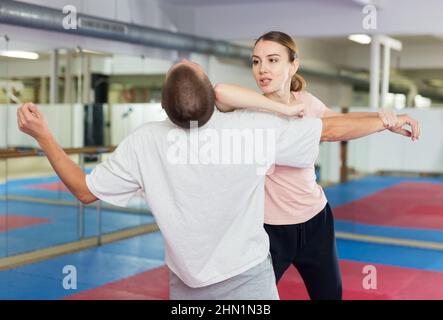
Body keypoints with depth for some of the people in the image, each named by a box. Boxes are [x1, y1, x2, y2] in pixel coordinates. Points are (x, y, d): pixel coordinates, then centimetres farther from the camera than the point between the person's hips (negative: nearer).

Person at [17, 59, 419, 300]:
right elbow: (332, 129, -11)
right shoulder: (253, 128, -21)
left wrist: (42, 135, 0)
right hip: (248, 280, -2)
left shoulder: (144, 143, -18)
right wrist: (389, 120, 5)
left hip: (186, 286, 3)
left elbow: (85, 190, -6)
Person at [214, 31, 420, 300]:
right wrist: (284, 108, -35)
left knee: (330, 293, 19)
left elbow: (338, 122, 18)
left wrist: (382, 117, 1)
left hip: (316, 219, 5)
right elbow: (220, 92, -41)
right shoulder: (251, 109, -17)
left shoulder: (307, 101, -2)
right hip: (270, 227, -5)